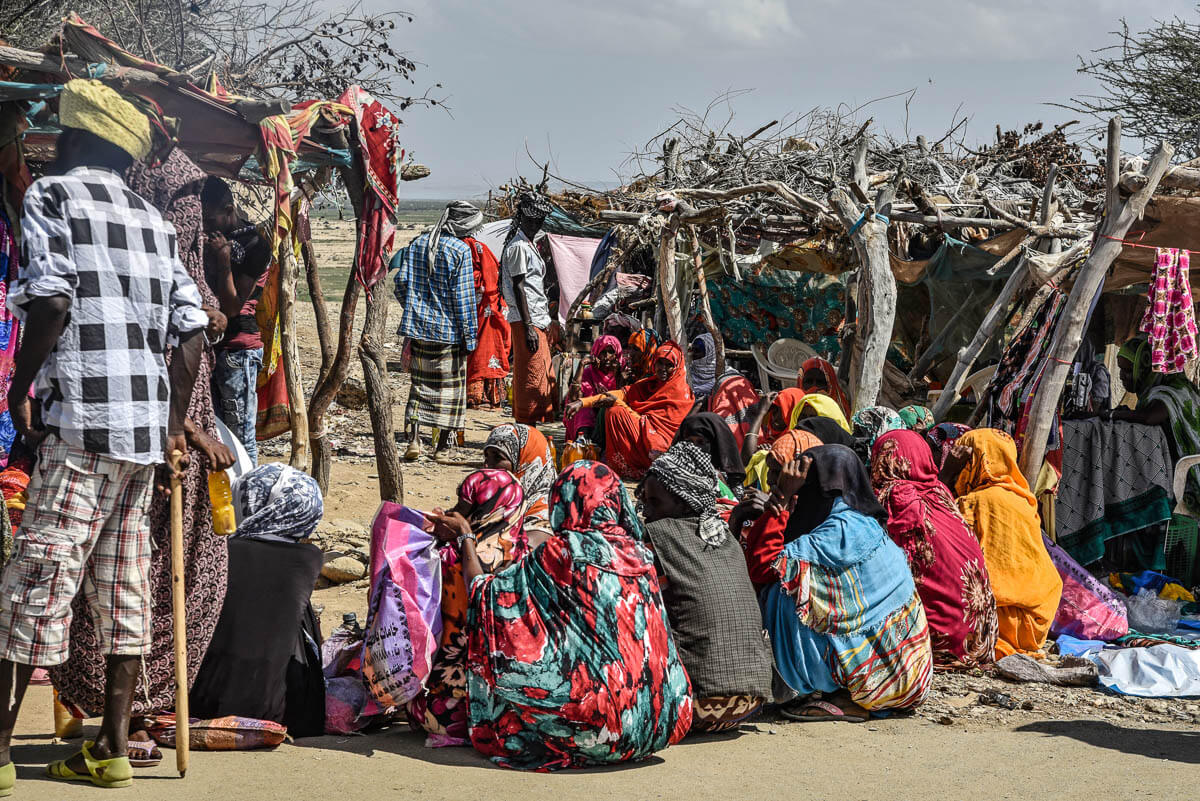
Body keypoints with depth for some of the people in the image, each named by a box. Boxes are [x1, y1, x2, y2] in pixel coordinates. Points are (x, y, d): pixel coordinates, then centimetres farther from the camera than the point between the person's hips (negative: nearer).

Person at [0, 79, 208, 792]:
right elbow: (192, 327, 11)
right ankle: (112, 748, 11)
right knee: (123, 583, 9)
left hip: (82, 419, -7)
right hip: (148, 420, 7)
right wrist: (175, 423, 16)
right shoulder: (153, 219, 17)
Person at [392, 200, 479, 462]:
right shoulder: (460, 250, -10)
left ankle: (413, 440, 1)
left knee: (419, 384, 12)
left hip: (419, 325, 5)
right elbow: (463, 296, -11)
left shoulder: (416, 244, 6)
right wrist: (469, 335, -7)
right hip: (449, 330, -5)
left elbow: (401, 282, 7)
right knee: (450, 386, 5)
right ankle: (443, 447, 7)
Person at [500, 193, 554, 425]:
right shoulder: (519, 247, -12)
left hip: (536, 319, 10)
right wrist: (528, 327, -21)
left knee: (539, 377, 11)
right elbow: (518, 287, -17)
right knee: (531, 378, -9)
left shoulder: (529, 245, 19)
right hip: (527, 321, -10)